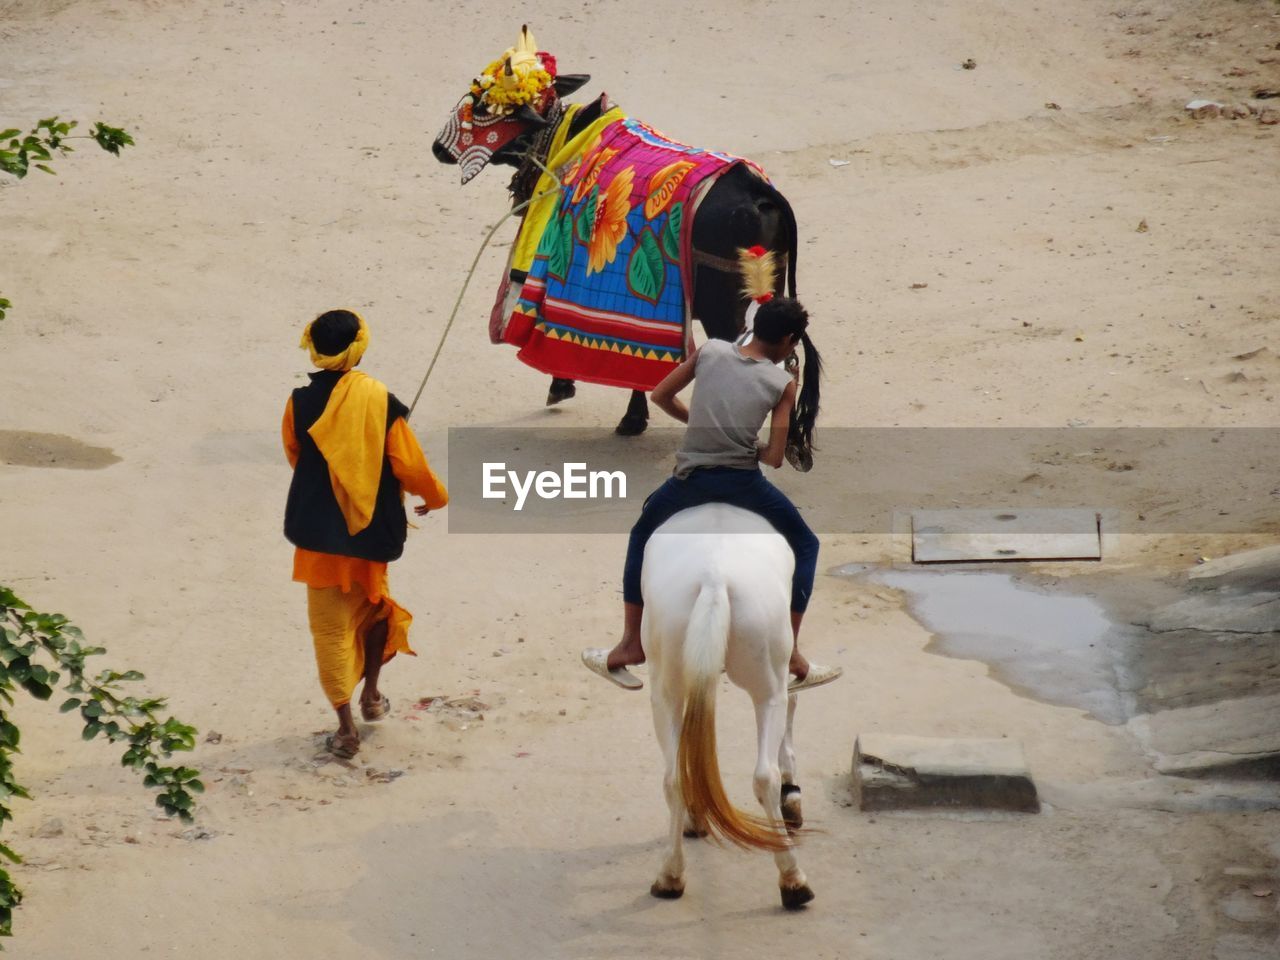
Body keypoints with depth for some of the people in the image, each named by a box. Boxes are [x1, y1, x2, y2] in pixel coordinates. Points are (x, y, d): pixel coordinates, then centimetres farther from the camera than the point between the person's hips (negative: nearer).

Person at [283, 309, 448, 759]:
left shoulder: (301, 403, -11)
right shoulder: (380, 401, -13)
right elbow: (408, 464, -8)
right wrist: (435, 496, 13)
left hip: (319, 531, -1)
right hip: (371, 530, 1)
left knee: (331, 625, 6)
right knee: (374, 606, 28)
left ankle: (346, 726, 2)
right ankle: (371, 695, 33)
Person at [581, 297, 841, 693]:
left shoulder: (710, 350, 6)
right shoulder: (782, 383, 1)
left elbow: (660, 396, 13)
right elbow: (774, 457, -3)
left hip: (691, 477, 2)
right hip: (742, 480, -2)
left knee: (641, 535, 30)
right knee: (806, 545, 21)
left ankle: (631, 644, 27)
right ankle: (789, 655, 14)